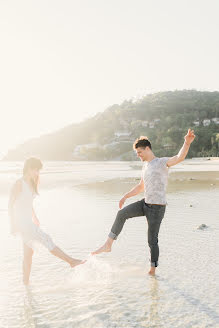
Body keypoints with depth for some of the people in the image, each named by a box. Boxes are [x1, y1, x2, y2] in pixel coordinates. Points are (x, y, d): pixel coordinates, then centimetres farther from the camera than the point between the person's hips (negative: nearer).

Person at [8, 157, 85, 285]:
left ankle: (26, 281, 24)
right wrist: (13, 224, -13)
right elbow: (11, 204, -12)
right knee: (46, 238, -15)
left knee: (29, 252, 13)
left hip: (29, 222, 9)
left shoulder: (31, 184, 12)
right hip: (21, 222, -9)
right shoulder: (19, 184, -13)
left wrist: (35, 217, 25)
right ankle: (71, 261, -13)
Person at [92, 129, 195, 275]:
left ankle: (153, 269, 18)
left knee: (152, 240, 1)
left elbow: (180, 157, -30)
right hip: (145, 203, 7)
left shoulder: (162, 162, -10)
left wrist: (187, 142, -48)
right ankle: (108, 244, -6)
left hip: (157, 207, -7)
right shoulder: (145, 166, 15)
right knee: (122, 213, -11)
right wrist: (125, 196, 21)